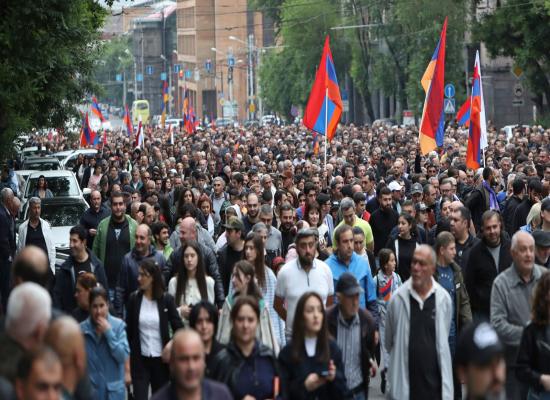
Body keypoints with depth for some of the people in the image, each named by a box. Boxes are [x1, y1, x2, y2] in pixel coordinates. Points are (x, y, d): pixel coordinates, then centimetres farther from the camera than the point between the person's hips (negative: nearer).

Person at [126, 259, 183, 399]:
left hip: (161, 359, 0)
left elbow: (178, 327, -3)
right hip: (140, 359, 0)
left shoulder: (167, 299, -5)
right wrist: (126, 354, 2)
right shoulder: (134, 298, -2)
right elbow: (129, 329, 3)